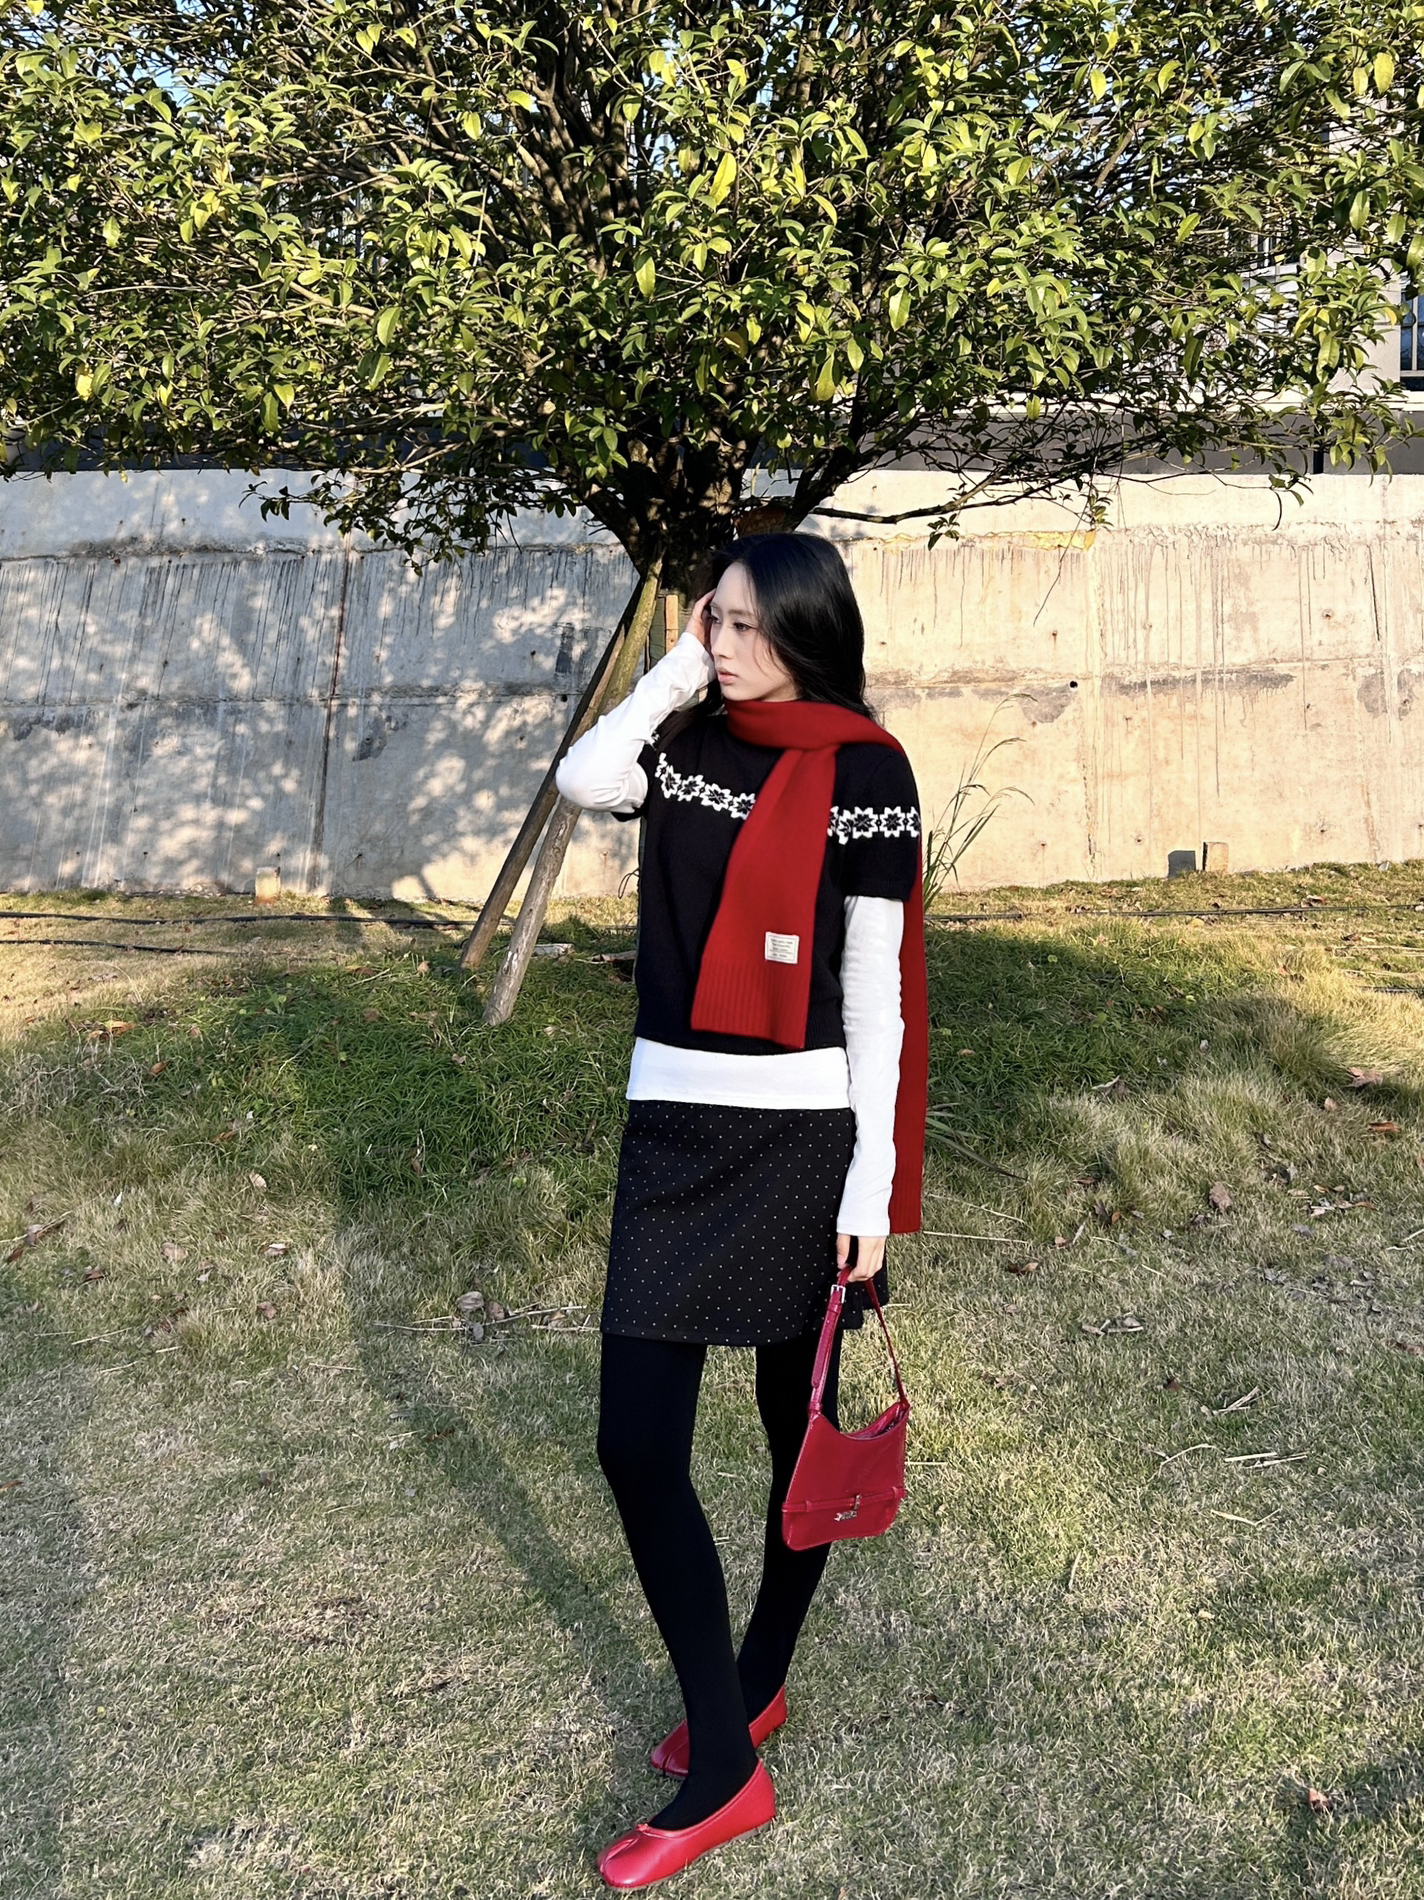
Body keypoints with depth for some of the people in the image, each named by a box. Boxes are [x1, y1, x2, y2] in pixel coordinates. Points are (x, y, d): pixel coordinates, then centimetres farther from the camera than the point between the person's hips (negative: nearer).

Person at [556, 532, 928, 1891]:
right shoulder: (689, 742, 8)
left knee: (798, 1423, 13)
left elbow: (876, 985, -7)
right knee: (635, 1442, 0)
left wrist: (874, 1179, -9)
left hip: (801, 1130, -4)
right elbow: (580, 781, -13)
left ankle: (756, 1681, 35)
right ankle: (725, 1764, 16)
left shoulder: (862, 770, -6)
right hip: (672, 1121, 5)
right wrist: (673, 675, -3)